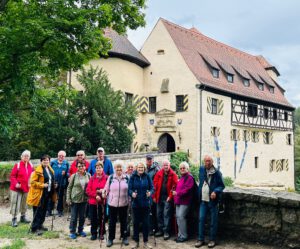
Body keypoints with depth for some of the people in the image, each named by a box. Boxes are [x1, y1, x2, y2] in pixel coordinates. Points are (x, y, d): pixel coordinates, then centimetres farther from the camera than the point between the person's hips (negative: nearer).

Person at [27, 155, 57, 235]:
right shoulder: (38, 170, -13)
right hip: (40, 194, -8)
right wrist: (42, 185, -19)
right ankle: (34, 228, 3)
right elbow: (32, 182, -15)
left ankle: (39, 225, 29)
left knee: (44, 210, 15)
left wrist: (53, 185, 8)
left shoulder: (50, 170, 11)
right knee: (38, 211, -5)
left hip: (47, 193, 8)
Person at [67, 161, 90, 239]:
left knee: (82, 216, 14)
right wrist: (68, 199, -6)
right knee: (74, 217, 5)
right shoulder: (74, 176, -8)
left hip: (84, 199, 3)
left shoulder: (88, 175, -1)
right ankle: (72, 232, 20)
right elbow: (69, 188, -3)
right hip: (75, 199, -3)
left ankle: (80, 230, 30)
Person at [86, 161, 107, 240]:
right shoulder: (92, 178, 4)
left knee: (101, 218, 5)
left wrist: (103, 191, -20)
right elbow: (88, 190, -1)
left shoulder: (106, 178, -2)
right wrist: (95, 195, -13)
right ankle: (94, 233, 20)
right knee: (93, 218, 7)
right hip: (93, 201, 2)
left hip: (102, 202, -2)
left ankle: (101, 233, 20)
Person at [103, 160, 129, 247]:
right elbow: (106, 189, 4)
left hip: (123, 203, 0)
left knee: (123, 221, 12)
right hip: (112, 203, 0)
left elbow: (130, 190, 5)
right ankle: (110, 238, 21)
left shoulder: (127, 178, -2)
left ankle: (124, 237, 27)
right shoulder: (111, 177, -2)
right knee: (112, 221, 9)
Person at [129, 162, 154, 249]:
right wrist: (132, 193, -24)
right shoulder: (133, 177, -2)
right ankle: (136, 242, 22)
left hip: (146, 203, 0)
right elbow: (129, 189, -4)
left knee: (146, 222, 5)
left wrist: (150, 192, -20)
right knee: (136, 222, 7)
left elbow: (152, 187, 1)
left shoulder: (147, 176, 0)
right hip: (136, 203, 0)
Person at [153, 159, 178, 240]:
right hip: (159, 197, 4)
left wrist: (170, 196, -14)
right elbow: (155, 185, 2)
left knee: (166, 214, -3)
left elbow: (175, 186, -10)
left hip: (168, 197, -4)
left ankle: (166, 232, 3)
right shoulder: (159, 173, 3)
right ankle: (160, 230, 23)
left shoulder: (173, 174, -5)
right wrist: (154, 196, -1)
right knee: (159, 214, 11)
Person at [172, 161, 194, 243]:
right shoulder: (182, 177, 20)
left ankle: (183, 236, -3)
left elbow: (187, 189, -20)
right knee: (178, 217, 10)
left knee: (181, 217, -12)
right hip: (179, 201, 10)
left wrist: (177, 193, -23)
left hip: (185, 201, -10)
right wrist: (175, 192, 11)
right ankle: (180, 234, 19)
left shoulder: (189, 177, -11)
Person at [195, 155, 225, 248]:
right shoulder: (201, 169, 6)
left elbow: (222, 185, -5)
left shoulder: (217, 173, -8)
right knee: (201, 219, 5)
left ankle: (212, 240, 17)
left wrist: (215, 192, -22)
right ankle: (200, 239, 15)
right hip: (203, 200, 4)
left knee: (213, 221, 5)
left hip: (212, 200, -4)